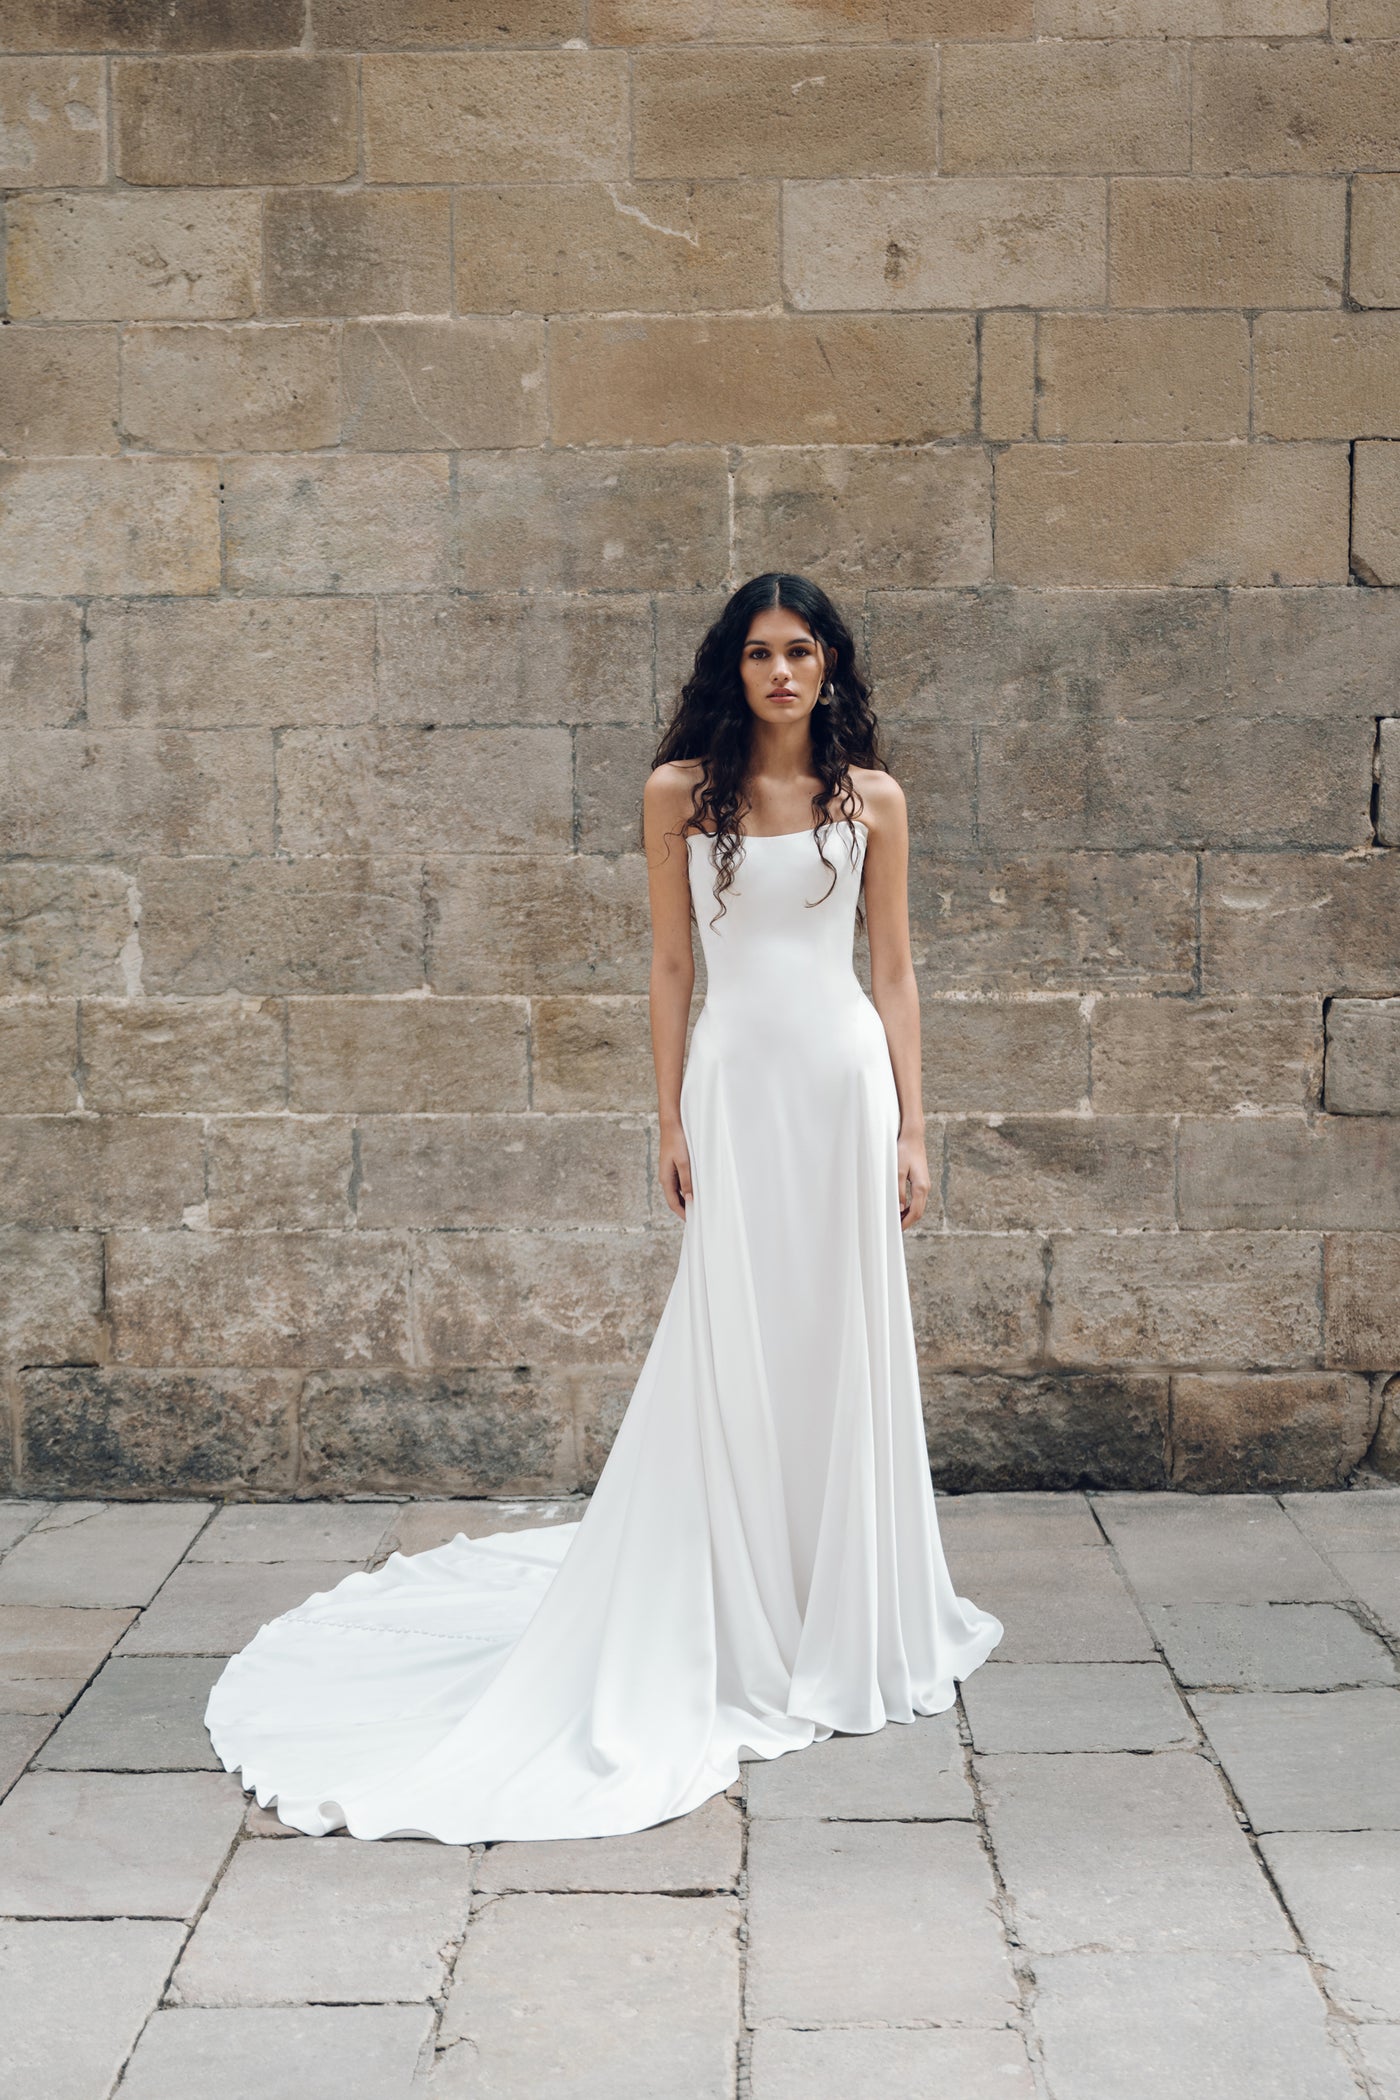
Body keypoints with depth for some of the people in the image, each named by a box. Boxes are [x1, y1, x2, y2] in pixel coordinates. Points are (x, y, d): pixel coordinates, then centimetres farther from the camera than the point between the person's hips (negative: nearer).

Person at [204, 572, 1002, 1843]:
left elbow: (894, 971, 6)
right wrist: (670, 1121, 0)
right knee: (733, 1348, 2)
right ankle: (742, 1627, 15)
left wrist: (911, 1129, 1)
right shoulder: (682, 793, 4)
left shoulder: (873, 797, 6)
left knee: (844, 1342, 5)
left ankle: (845, 1617, 21)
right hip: (735, 1080, -1)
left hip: (845, 1074, 1)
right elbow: (671, 966, 5)